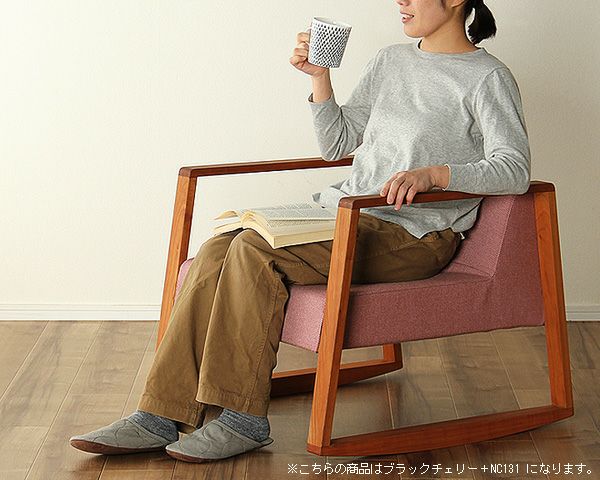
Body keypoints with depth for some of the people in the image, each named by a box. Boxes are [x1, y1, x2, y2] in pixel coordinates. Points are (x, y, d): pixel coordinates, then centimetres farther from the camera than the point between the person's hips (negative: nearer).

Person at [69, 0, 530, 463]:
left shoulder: (487, 78, -4)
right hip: (344, 210, 7)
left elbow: (514, 171, -16)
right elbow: (337, 144, 19)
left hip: (413, 235, -7)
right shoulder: (390, 61, 18)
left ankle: (244, 419, -19)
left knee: (254, 250, -28)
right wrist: (320, 76, 4)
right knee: (215, 253, -18)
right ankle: (162, 418, -18)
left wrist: (433, 173, -30)